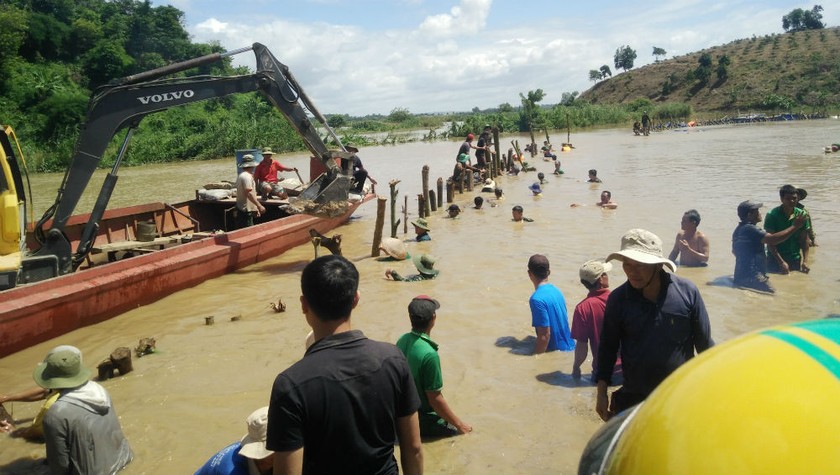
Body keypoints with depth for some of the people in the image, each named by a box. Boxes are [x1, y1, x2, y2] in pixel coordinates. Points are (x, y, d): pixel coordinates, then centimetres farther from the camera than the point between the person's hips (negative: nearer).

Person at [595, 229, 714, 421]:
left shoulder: (687, 291, -11)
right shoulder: (618, 299, -8)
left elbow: (704, 343, -1)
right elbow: (608, 347, 1)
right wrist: (601, 392, 0)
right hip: (632, 399, 1)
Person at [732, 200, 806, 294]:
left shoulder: (739, 230, 16)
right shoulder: (749, 229, -15)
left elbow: (735, 251, 28)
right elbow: (772, 239, -24)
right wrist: (794, 226, -15)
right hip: (752, 277, -10)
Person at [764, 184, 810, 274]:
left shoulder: (802, 215, 0)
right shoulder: (772, 215, -12)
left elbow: (804, 240, 3)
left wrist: (805, 261, -5)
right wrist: (781, 262, -18)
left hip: (795, 260, 4)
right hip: (775, 260, -3)